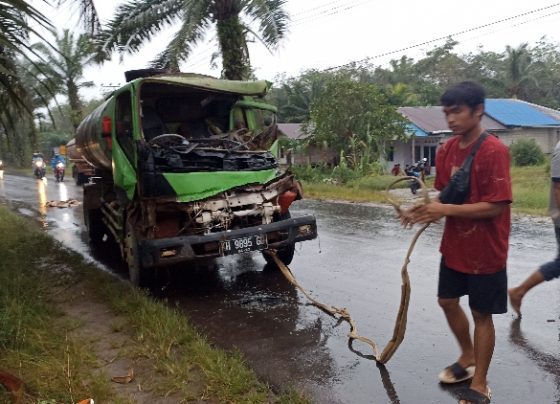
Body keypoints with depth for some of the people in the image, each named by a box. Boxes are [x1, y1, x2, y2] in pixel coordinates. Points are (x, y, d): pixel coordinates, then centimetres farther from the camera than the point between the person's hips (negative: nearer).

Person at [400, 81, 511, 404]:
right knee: (448, 301, 18)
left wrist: (445, 210, -25)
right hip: (454, 246, 7)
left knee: (482, 315, 7)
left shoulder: (494, 151, -21)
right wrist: (426, 210, -10)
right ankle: (468, 359, 43)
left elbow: (495, 207, -24)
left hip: (485, 251, -7)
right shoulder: (446, 150, 1)